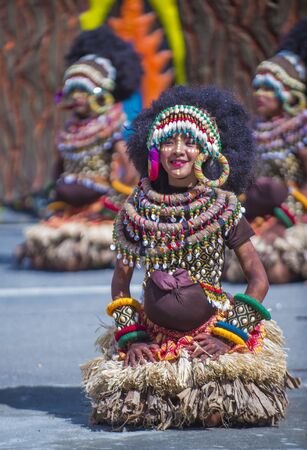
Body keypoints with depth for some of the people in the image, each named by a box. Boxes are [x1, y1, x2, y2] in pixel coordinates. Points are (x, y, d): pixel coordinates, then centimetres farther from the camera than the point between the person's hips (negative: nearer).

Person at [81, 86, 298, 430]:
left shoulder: (223, 205, 0)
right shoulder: (139, 207, 4)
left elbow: (258, 278, 2)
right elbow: (121, 280, 11)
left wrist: (228, 335, -9)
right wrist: (129, 337, -2)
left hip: (214, 326, -1)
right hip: (153, 334, 2)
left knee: (216, 414, -22)